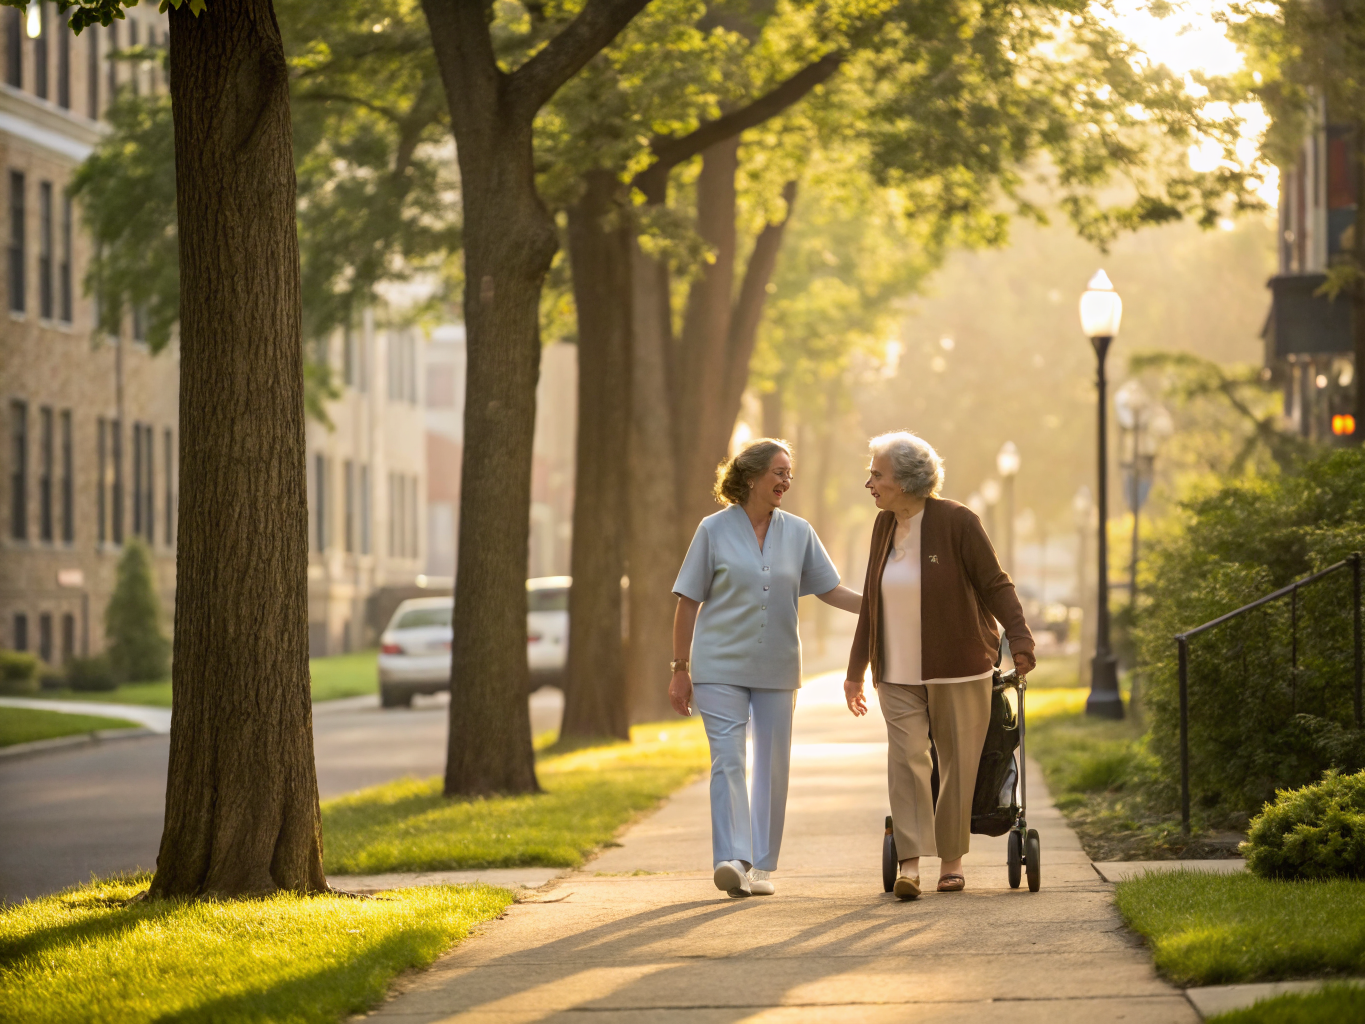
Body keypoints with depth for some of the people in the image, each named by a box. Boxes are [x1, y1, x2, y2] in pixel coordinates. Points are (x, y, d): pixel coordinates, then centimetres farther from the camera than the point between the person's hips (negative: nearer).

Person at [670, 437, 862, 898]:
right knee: (728, 759, -14)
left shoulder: (798, 533, 7)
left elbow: (830, 590, 10)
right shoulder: (714, 530, -1)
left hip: (776, 669, 3)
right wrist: (681, 669, -1)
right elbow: (689, 602, 1)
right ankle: (732, 858, -21)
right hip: (720, 667, -3)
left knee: (773, 766, 5)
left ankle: (762, 865, 13)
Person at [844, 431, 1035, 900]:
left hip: (958, 668, -4)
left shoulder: (957, 522, -11)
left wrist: (1020, 640, -18)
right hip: (899, 673, 4)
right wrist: (856, 669, 16)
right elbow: (871, 601, 14)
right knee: (906, 757, -9)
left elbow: (996, 585, -8)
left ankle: (952, 860, 16)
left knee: (958, 763, 3)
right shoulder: (884, 527, 6)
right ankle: (909, 861, -14)